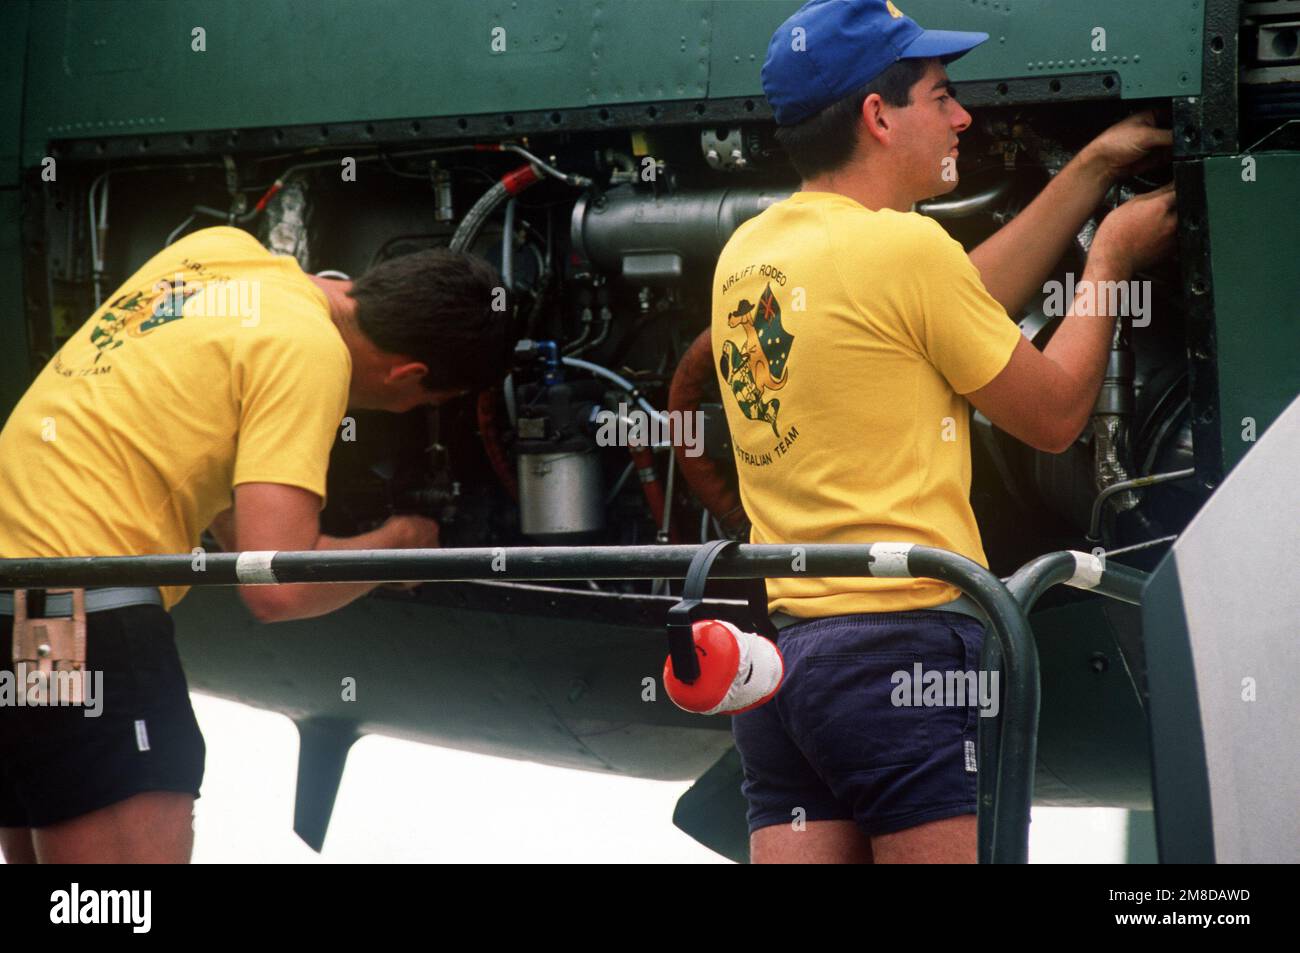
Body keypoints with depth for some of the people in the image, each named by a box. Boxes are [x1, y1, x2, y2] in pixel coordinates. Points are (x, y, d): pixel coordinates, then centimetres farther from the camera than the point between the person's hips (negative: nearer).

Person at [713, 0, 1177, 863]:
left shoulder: (748, 256, 15)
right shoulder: (900, 245, -9)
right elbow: (1053, 414, 2)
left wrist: (1093, 170, 31)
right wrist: (1112, 259, 17)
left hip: (780, 654, 8)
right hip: (907, 644, -8)